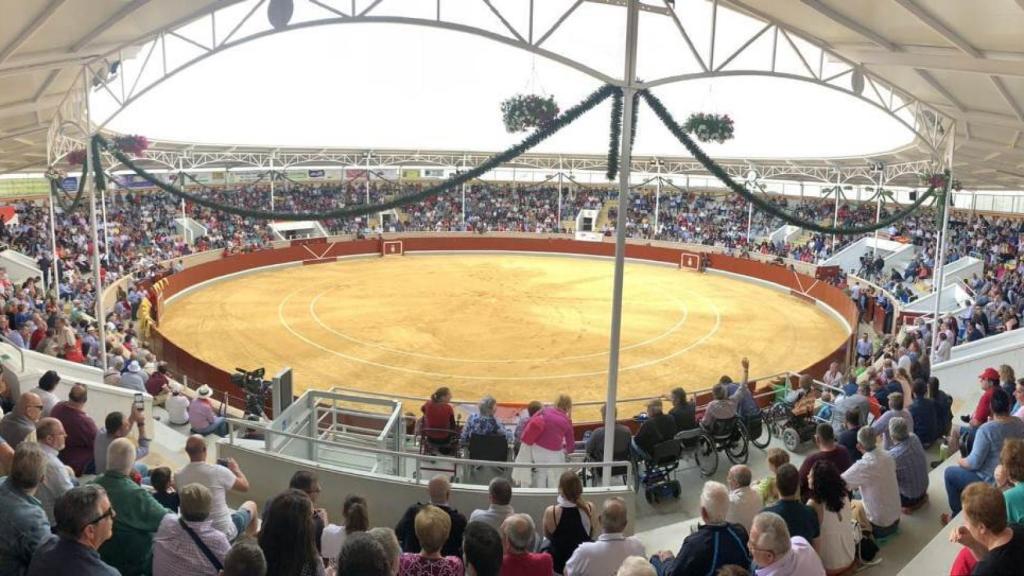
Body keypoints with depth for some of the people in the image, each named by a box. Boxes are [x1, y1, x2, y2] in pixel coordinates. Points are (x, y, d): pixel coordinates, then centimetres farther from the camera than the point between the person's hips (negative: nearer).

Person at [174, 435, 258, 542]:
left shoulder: (178, 476, -12)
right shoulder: (218, 471, -24)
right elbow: (245, 486, -8)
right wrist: (235, 469, 11)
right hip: (224, 533, -4)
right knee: (250, 505, 24)